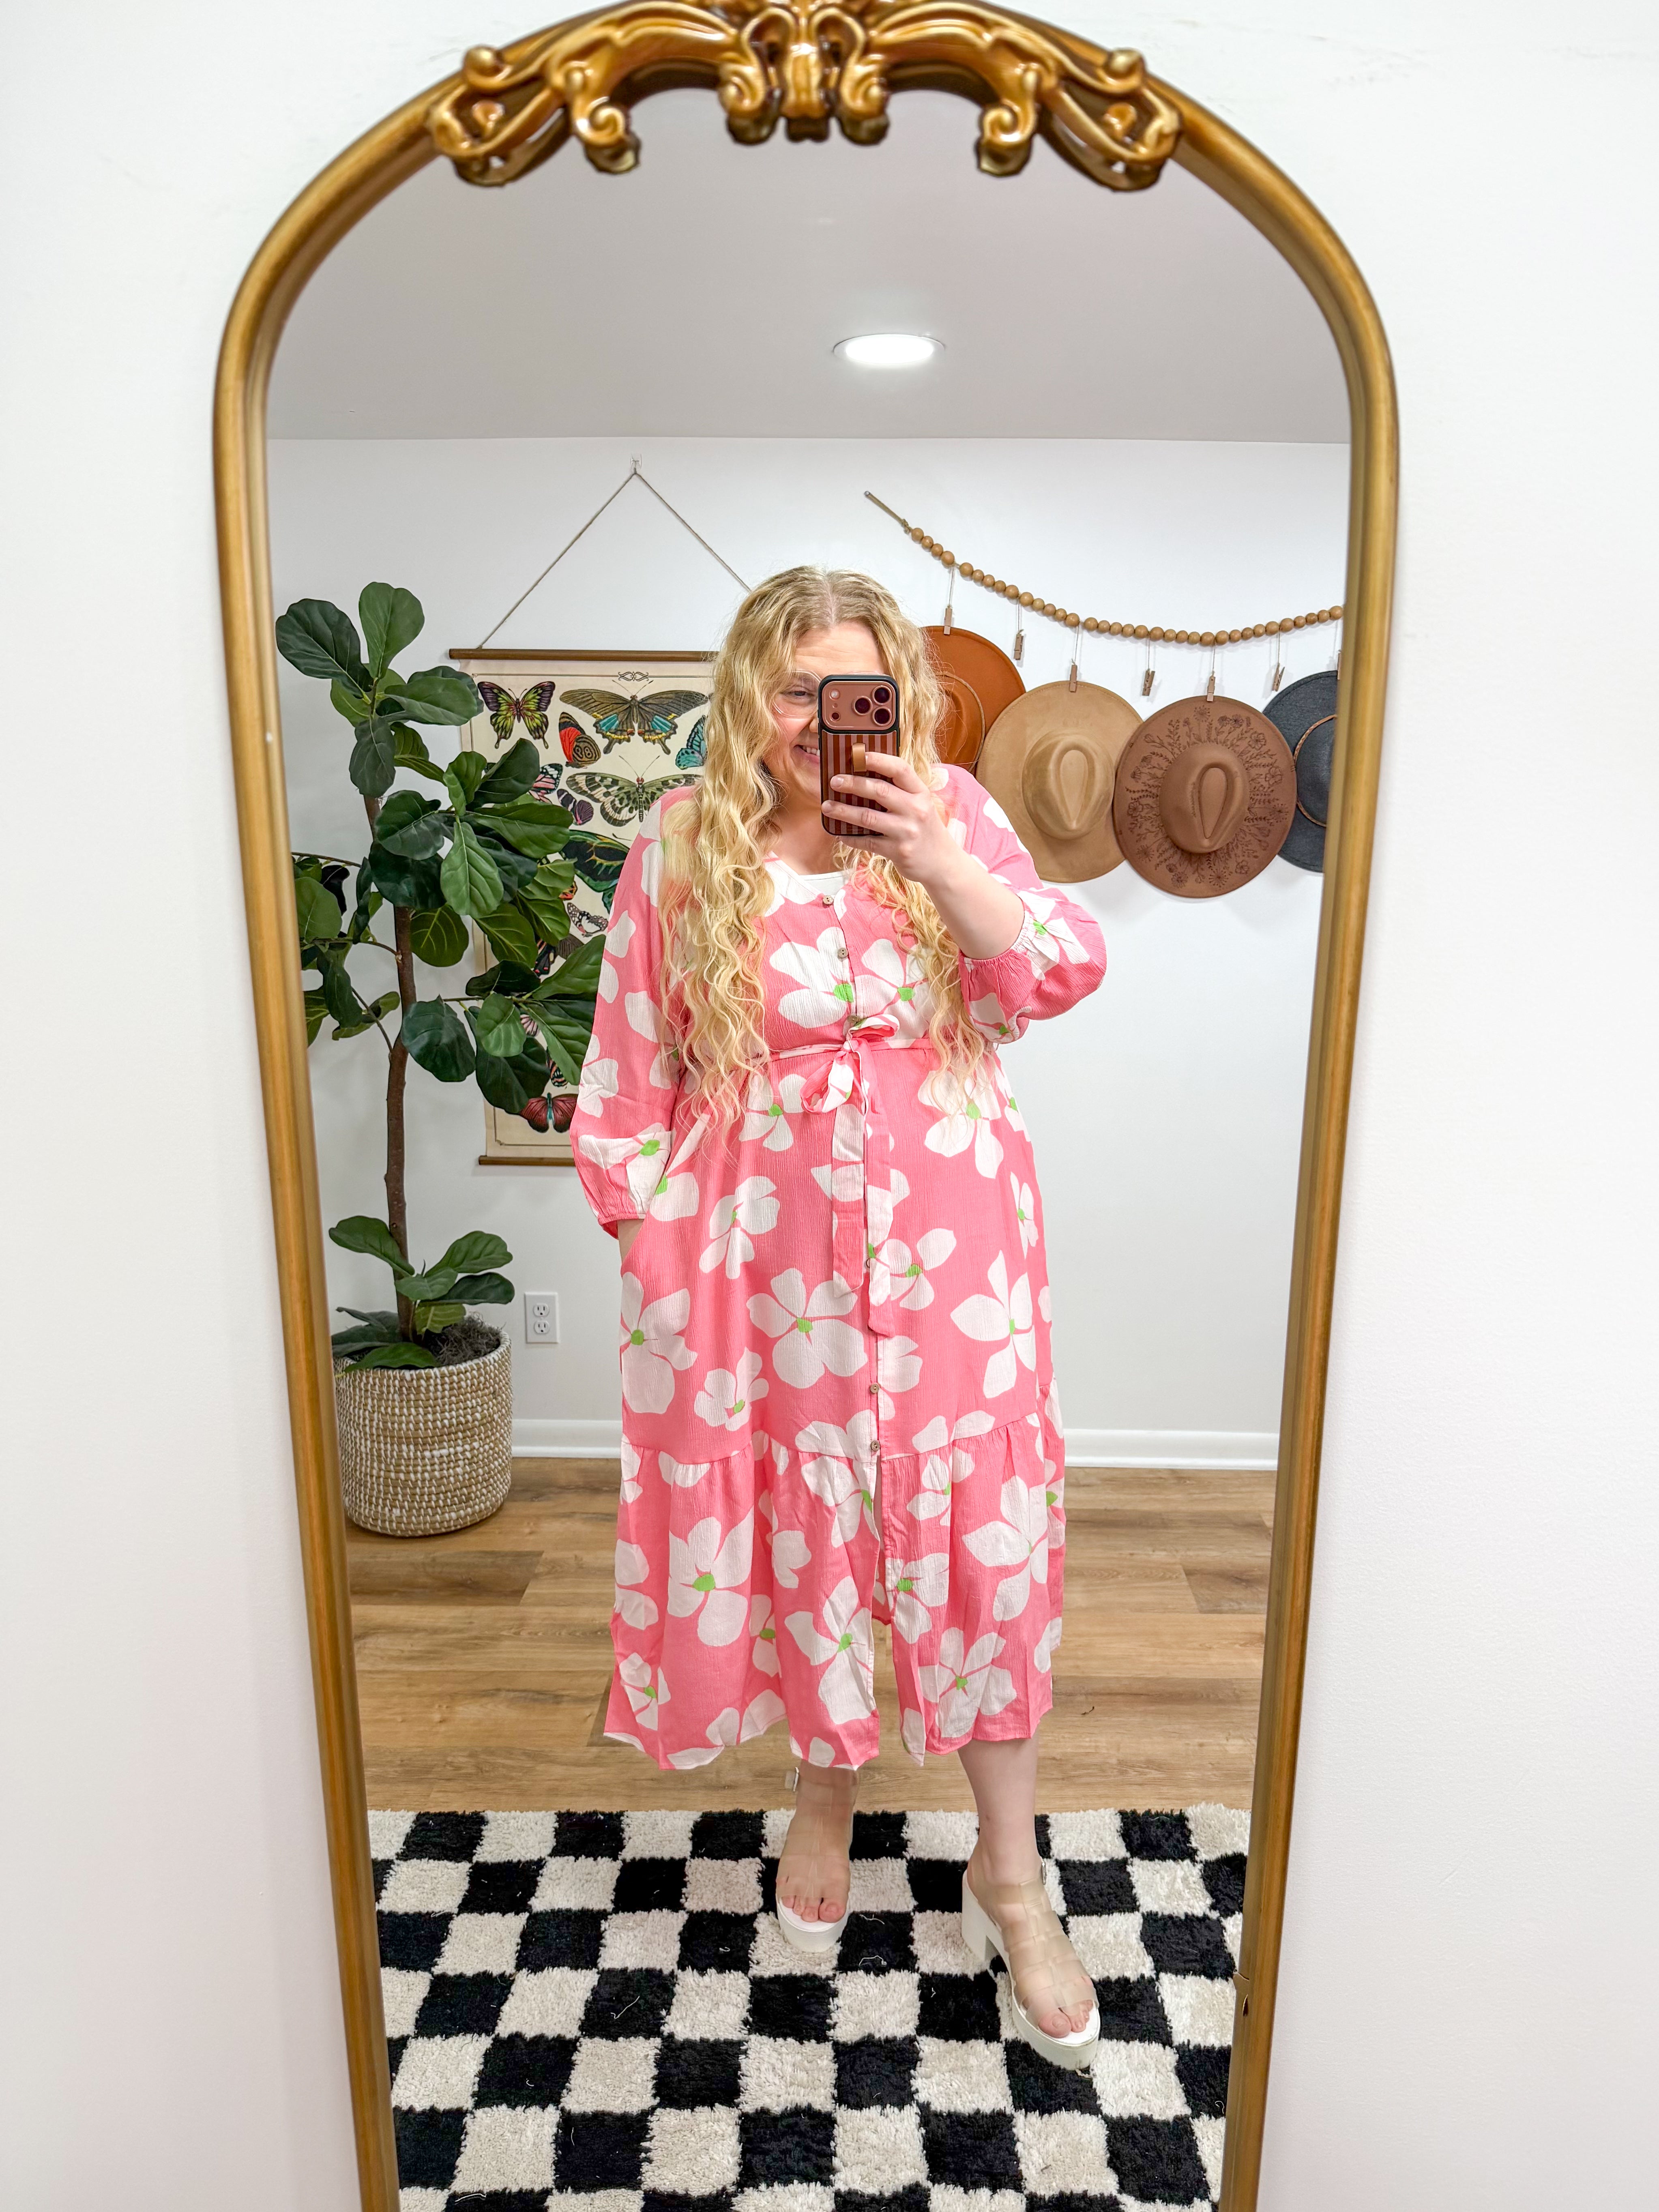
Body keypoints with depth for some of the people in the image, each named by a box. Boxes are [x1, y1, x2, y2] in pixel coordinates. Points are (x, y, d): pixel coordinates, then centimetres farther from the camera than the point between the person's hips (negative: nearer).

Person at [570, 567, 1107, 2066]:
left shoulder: (950, 813, 2)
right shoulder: (686, 842, 0)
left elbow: (1065, 973, -7)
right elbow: (634, 1058, 4)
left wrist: (938, 860, -20)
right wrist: (655, 1236, 2)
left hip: (949, 1239, 0)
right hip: (770, 1242, 0)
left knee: (982, 1529, 5)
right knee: (800, 1513, 14)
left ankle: (1011, 1874, 28)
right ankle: (828, 1789, 43)